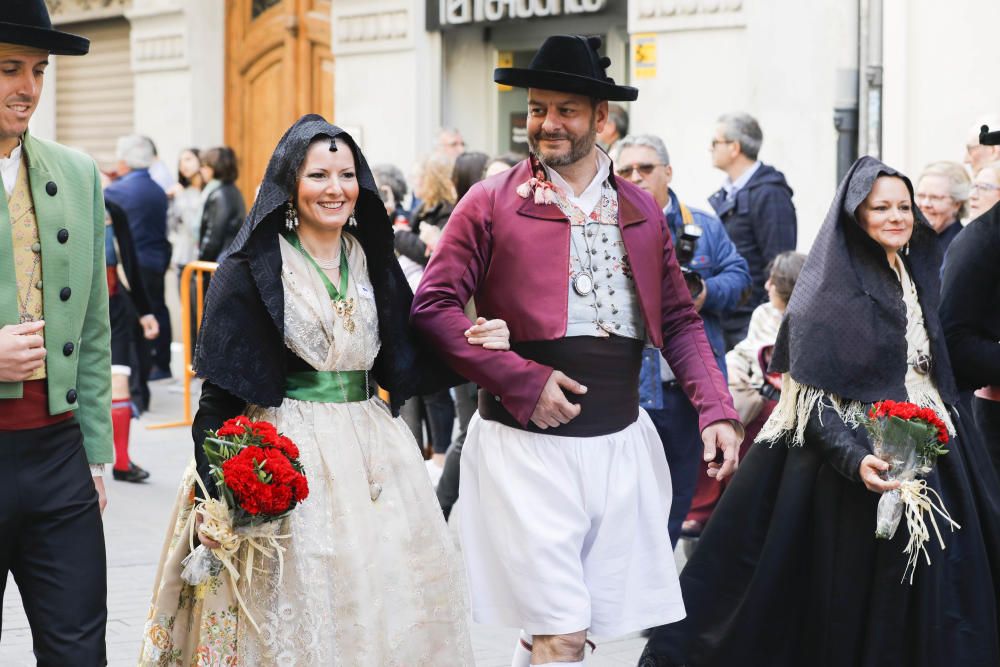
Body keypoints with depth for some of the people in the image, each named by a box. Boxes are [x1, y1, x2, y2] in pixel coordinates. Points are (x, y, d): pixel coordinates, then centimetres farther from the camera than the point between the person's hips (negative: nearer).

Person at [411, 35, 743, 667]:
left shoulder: (642, 210, 11)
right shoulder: (492, 203, -2)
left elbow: (680, 321, 14)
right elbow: (433, 306, -7)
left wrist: (716, 410, 0)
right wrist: (523, 383, -15)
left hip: (621, 442, 4)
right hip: (526, 442, -4)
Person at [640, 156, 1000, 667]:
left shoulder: (916, 279, 13)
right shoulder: (831, 289, -9)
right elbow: (812, 393, -15)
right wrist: (856, 458, -28)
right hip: (856, 464, -7)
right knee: (860, 591, -2)